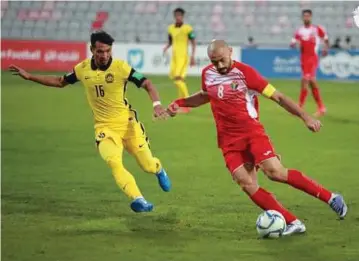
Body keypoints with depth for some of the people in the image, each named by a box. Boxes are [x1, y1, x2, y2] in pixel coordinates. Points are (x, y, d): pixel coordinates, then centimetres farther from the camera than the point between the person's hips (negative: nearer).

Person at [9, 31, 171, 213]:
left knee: (148, 166, 6)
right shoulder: (83, 69, -2)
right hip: (104, 127, 1)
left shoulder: (120, 67, -14)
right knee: (113, 162, -27)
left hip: (128, 124, -1)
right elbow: (60, 82, 15)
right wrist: (29, 76, 11)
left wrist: (156, 104, -29)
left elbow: (147, 85, -11)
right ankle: (138, 199, -29)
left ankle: (159, 170, 44)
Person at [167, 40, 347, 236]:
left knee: (275, 171, -23)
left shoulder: (244, 72, -10)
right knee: (246, 184, -14)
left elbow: (277, 97, -10)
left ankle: (330, 198, -11)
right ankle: (293, 223, -11)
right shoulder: (207, 74, 6)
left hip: (252, 132, -5)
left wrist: (305, 117, -18)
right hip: (229, 140, 5)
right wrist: (179, 103, 15)